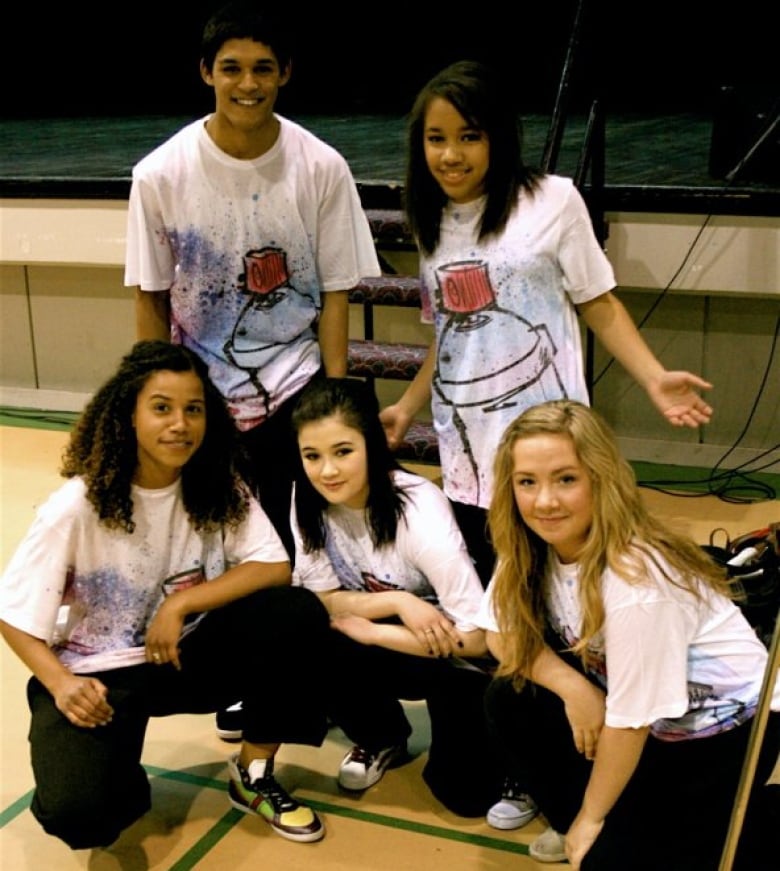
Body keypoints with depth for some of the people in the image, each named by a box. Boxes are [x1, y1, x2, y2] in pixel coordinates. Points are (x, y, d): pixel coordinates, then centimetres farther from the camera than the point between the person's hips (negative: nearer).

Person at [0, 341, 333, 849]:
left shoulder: (219, 487, -9)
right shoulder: (79, 505, -19)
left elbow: (275, 567, -15)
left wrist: (180, 604, -23)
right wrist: (62, 685, -29)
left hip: (183, 655, 3)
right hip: (95, 673, -3)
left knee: (300, 615, -22)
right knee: (76, 812, -30)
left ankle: (254, 773, 0)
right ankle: (125, 782, 10)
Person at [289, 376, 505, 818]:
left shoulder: (418, 512, -29)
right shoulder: (308, 500, -14)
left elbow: (475, 638, -28)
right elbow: (319, 600, -9)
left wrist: (363, 628, -21)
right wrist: (396, 601, -27)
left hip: (453, 656, -4)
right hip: (394, 639, 4)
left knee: (465, 792, -19)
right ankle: (383, 739, 4)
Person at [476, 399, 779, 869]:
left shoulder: (635, 582, -33)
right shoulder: (529, 548, -12)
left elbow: (629, 720, -24)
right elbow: (502, 635, 0)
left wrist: (592, 817, -10)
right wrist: (572, 686, -19)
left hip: (726, 724, -6)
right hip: (640, 713, 7)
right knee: (509, 701, -11)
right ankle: (577, 826, 11)